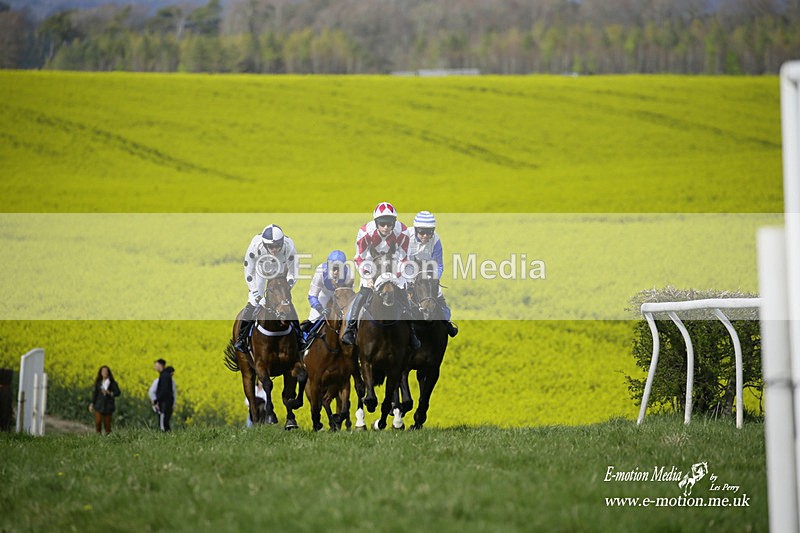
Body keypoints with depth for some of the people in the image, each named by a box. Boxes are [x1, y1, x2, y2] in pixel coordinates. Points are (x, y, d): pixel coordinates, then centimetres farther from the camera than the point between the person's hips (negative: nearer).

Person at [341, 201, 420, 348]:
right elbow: (360, 257, -18)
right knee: (364, 291, -20)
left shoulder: (401, 232, -27)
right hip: (371, 261, -1)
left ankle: (411, 331, 4)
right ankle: (350, 328, -18)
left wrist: (398, 276, -21)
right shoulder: (365, 232, -30)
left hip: (392, 261, 1)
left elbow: (404, 257, -13)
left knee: (402, 294, -7)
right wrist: (367, 277, -26)